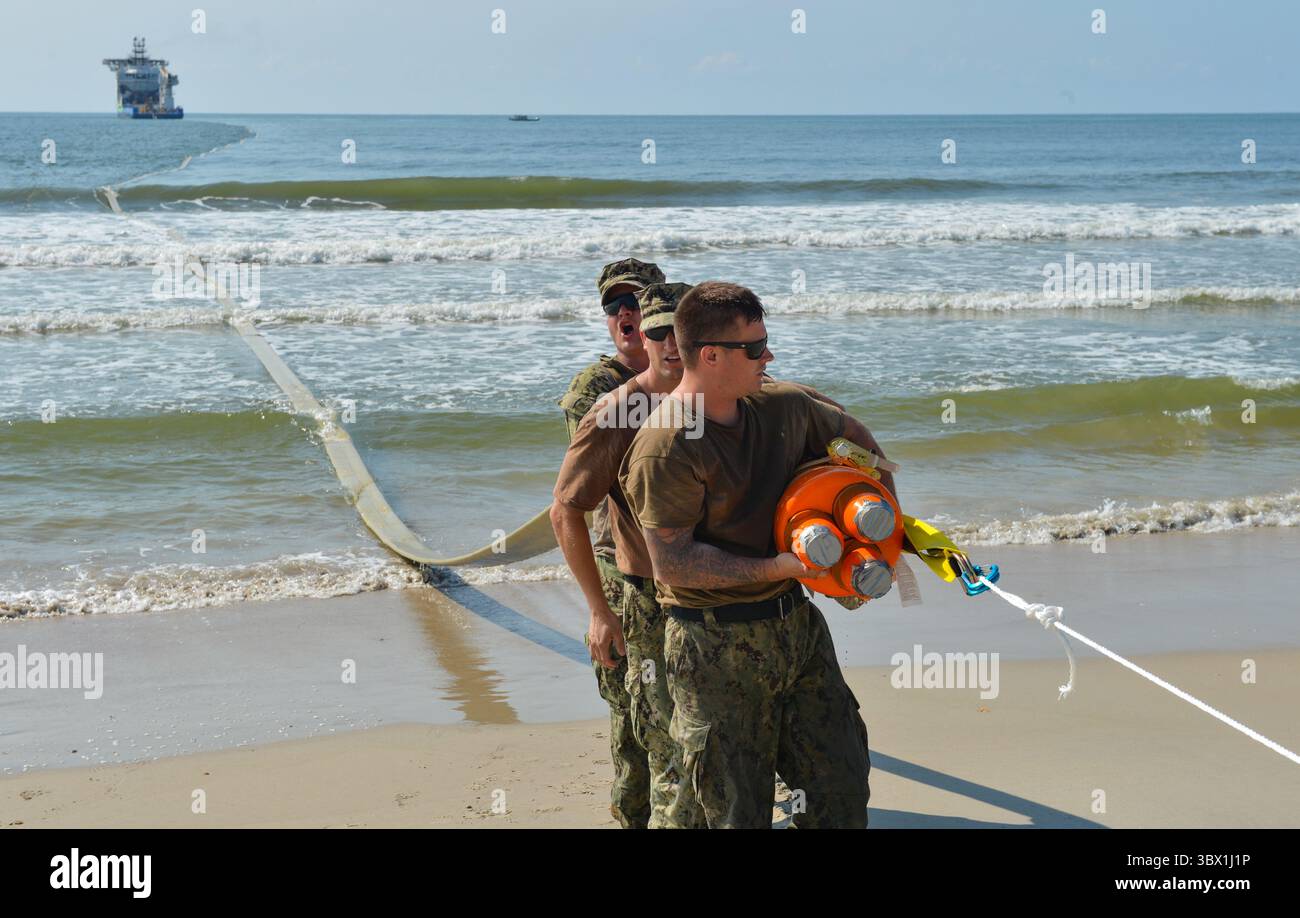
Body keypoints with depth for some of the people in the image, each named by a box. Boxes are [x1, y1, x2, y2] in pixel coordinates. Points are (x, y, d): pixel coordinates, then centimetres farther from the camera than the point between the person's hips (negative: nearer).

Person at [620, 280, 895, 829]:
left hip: (796, 625, 7)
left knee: (842, 791, 11)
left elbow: (857, 440, 24)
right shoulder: (666, 445, -18)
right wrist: (778, 567, -23)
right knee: (740, 812, 3)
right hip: (716, 648, -7)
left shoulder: (783, 407, 4)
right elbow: (672, 562, -22)